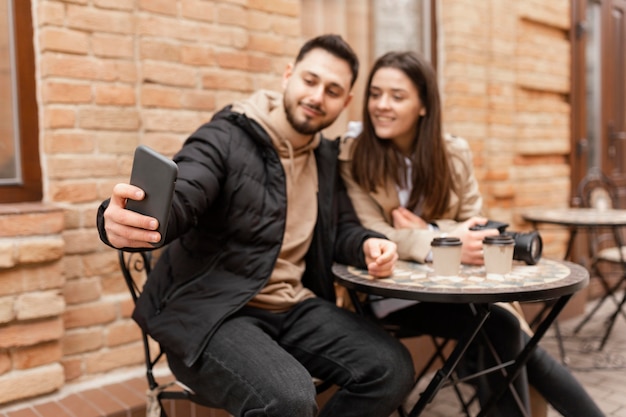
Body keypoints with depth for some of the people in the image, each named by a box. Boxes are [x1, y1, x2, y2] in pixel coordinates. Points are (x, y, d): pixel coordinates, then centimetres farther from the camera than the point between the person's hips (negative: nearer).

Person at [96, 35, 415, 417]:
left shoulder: (326, 157, 12)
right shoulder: (224, 138, -9)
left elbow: (342, 229, 18)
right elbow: (173, 203, -24)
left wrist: (369, 244, -6)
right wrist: (124, 220, -48)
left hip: (294, 308, 7)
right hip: (211, 309, -6)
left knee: (393, 369, -10)